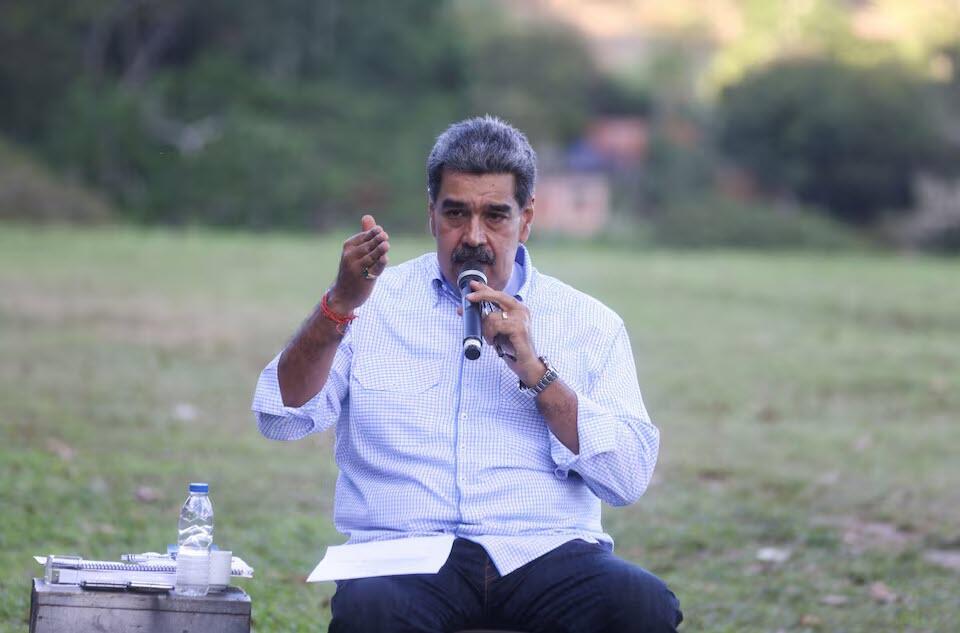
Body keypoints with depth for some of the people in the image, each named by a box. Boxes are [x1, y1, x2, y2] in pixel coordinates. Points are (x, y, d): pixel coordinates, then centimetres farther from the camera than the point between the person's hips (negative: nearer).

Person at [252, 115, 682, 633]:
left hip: (544, 552, 1)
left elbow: (628, 478, 3)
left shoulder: (590, 324, 14)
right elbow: (281, 419, 1)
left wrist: (533, 368, -6)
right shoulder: (375, 303, 14)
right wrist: (340, 303, -12)